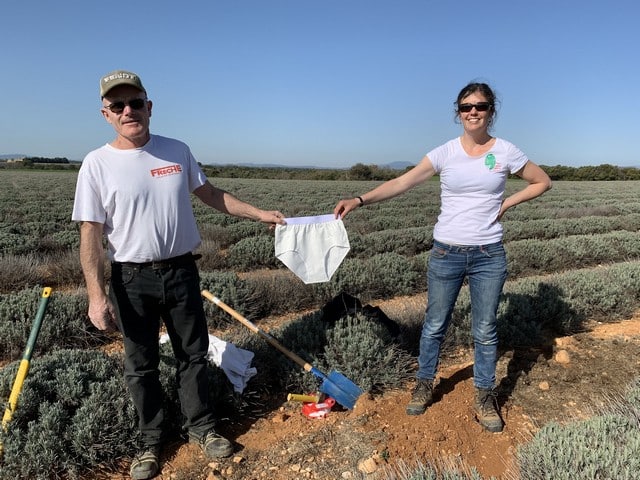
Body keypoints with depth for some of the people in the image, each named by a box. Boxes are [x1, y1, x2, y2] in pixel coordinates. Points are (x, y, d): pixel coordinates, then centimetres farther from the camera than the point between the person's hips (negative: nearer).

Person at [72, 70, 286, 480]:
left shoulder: (177, 151, 1)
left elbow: (210, 194, 13)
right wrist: (97, 296, -16)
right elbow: (91, 234, -9)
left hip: (181, 271, 2)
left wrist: (259, 214, 10)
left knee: (194, 355, 13)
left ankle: (201, 427, 31)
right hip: (131, 279, -2)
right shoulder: (97, 164, -8)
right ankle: (152, 440, 30)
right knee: (141, 365, 12)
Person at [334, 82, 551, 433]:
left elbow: (542, 182, 13)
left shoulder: (506, 152, -1)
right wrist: (359, 200, -25)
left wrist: (506, 204, -1)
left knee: (485, 331, 11)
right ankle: (424, 384, 31)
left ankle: (485, 397, 28)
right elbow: (401, 183, -12)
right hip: (446, 253, 0)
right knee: (435, 324, 11)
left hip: (489, 256, 0)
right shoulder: (445, 153, -4)